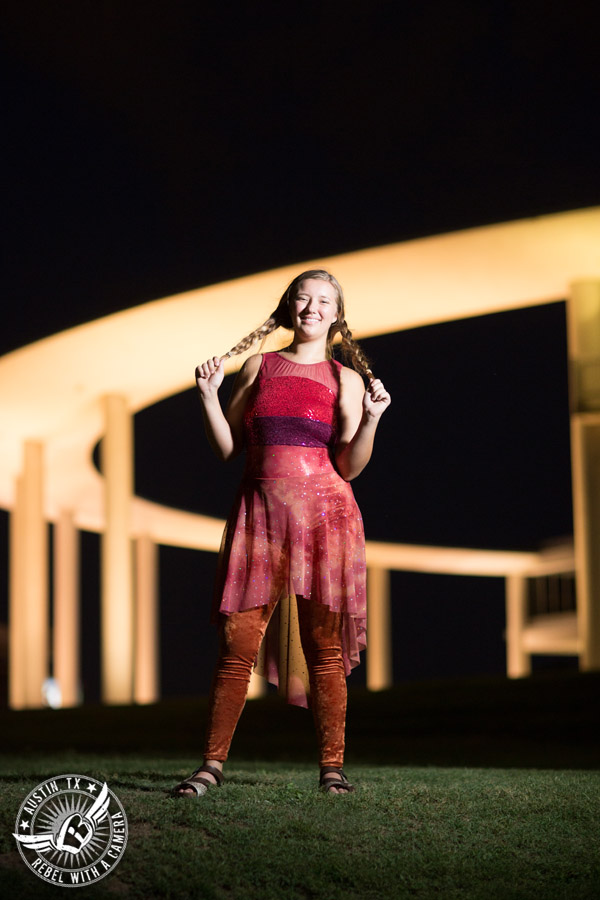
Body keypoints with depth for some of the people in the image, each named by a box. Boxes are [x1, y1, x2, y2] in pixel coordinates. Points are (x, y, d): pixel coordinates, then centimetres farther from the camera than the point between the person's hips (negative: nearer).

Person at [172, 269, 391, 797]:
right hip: (259, 515, 1)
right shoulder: (259, 367, 13)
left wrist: (370, 419, -14)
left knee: (324, 647, -1)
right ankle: (213, 763, 1)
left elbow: (350, 466, 1)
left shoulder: (345, 379, 8)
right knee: (237, 642, -5)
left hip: (323, 515, -1)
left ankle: (332, 767, 5)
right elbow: (226, 448, 11)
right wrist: (208, 395, -1)